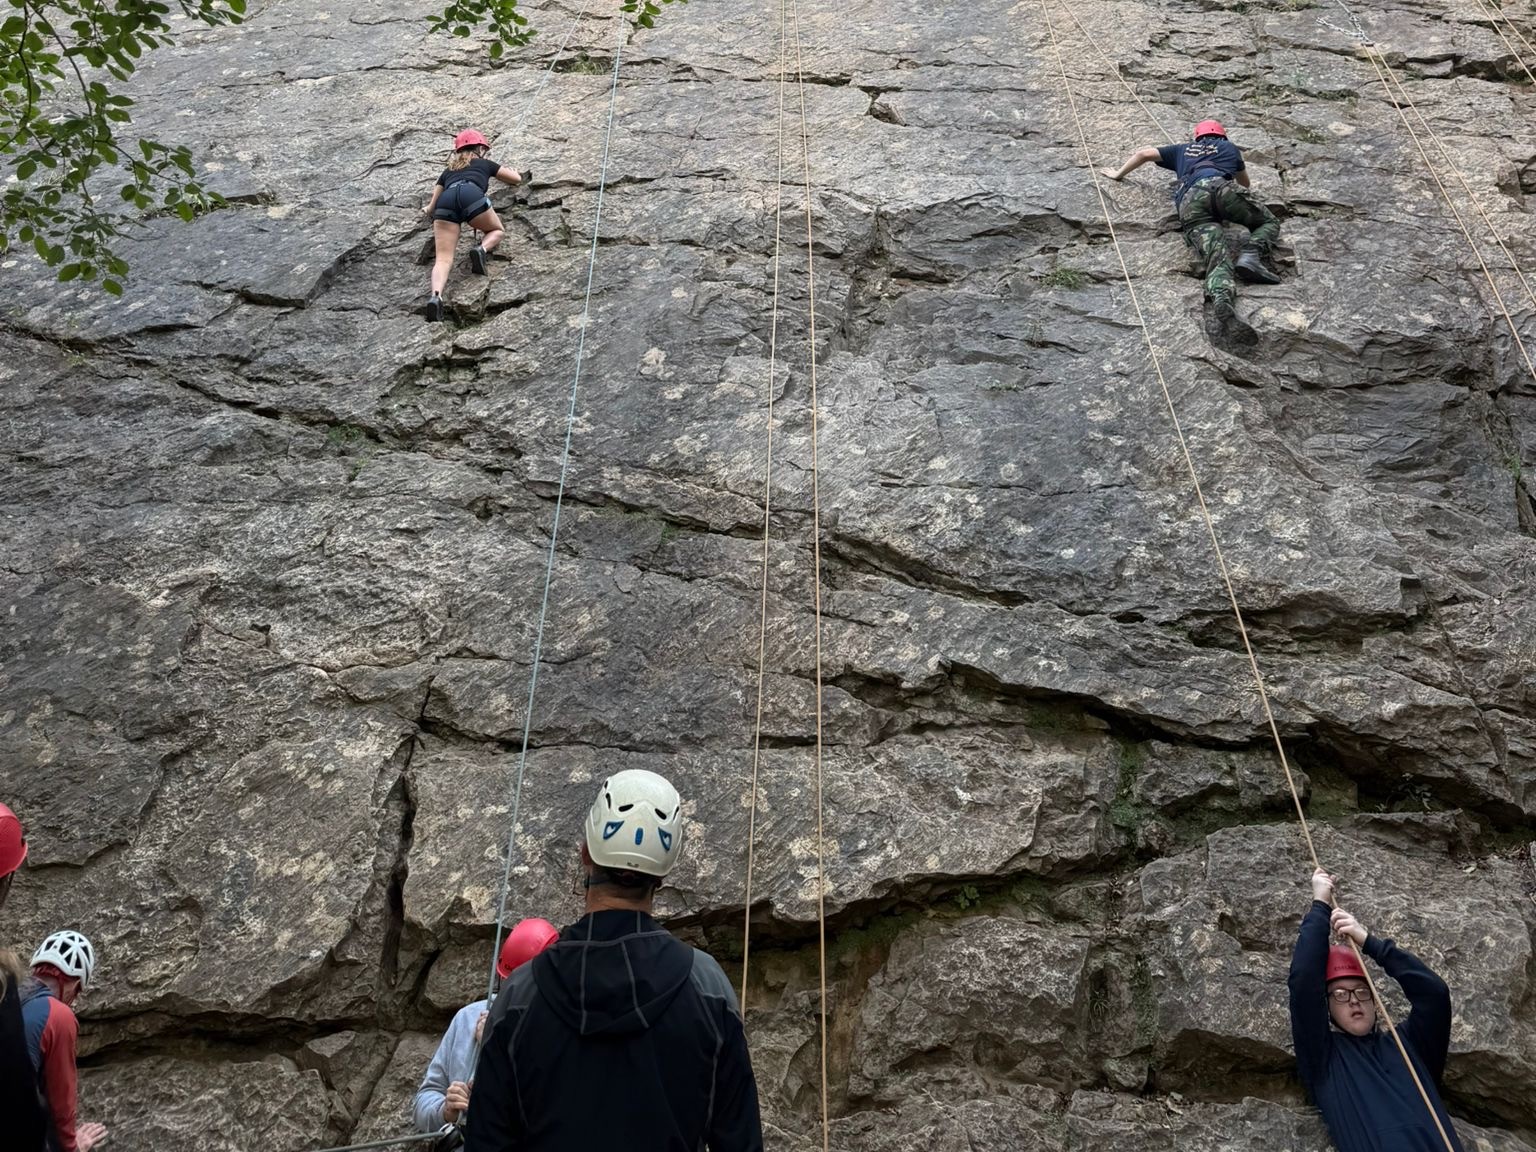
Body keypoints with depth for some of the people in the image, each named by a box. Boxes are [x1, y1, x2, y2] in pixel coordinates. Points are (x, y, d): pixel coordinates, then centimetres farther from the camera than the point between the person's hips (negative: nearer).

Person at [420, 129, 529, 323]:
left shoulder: (448, 171, 40)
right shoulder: (485, 163, 35)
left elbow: (431, 206, 41)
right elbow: (517, 179, 48)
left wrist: (428, 210, 65)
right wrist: (523, 174, 71)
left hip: (446, 201, 2)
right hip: (471, 195, -2)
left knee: (443, 258, -5)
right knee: (496, 230, 26)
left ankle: (436, 296, -33)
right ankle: (482, 249, -7)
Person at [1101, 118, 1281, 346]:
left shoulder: (1183, 150, 41)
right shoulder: (1229, 147, 36)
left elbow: (1144, 154, 42)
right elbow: (1245, 184, 47)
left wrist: (1119, 174, 56)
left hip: (1189, 200, 1)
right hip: (1220, 186, -1)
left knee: (1217, 259, -18)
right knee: (1269, 223, 18)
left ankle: (1221, 303, -51)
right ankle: (1251, 255, -16)